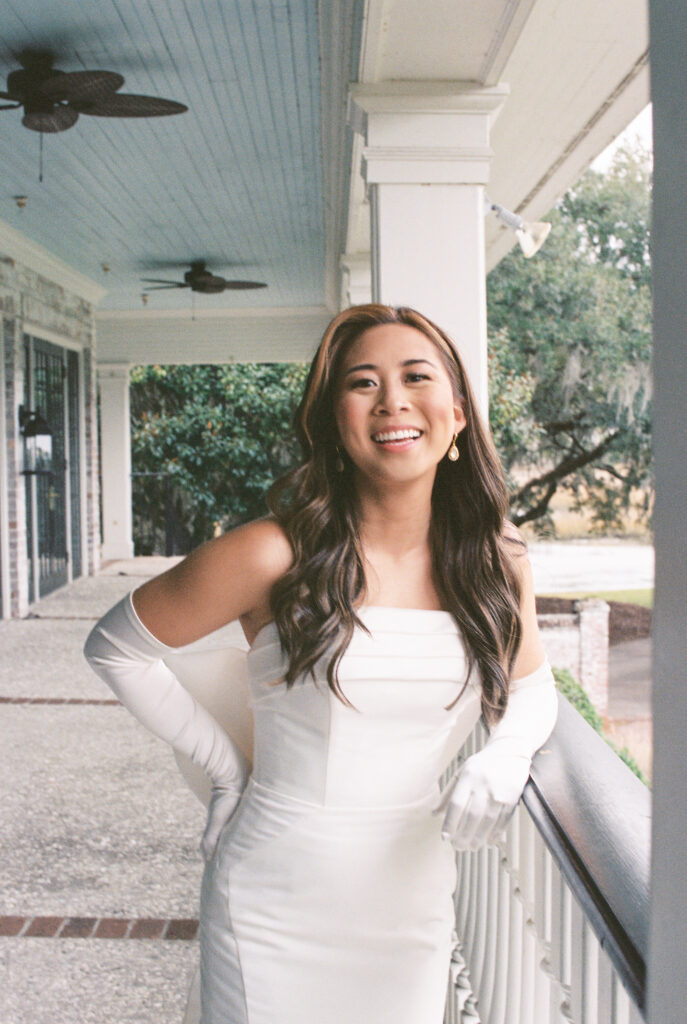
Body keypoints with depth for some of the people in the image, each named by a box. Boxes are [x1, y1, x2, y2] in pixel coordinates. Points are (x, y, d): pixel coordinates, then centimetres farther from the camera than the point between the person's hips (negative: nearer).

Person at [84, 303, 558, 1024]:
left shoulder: (497, 564, -5)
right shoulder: (277, 555, -17)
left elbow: (531, 686, 13)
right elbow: (114, 646, -5)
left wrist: (505, 757, -8)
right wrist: (223, 765, -5)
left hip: (413, 905, 4)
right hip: (276, 914, -3)